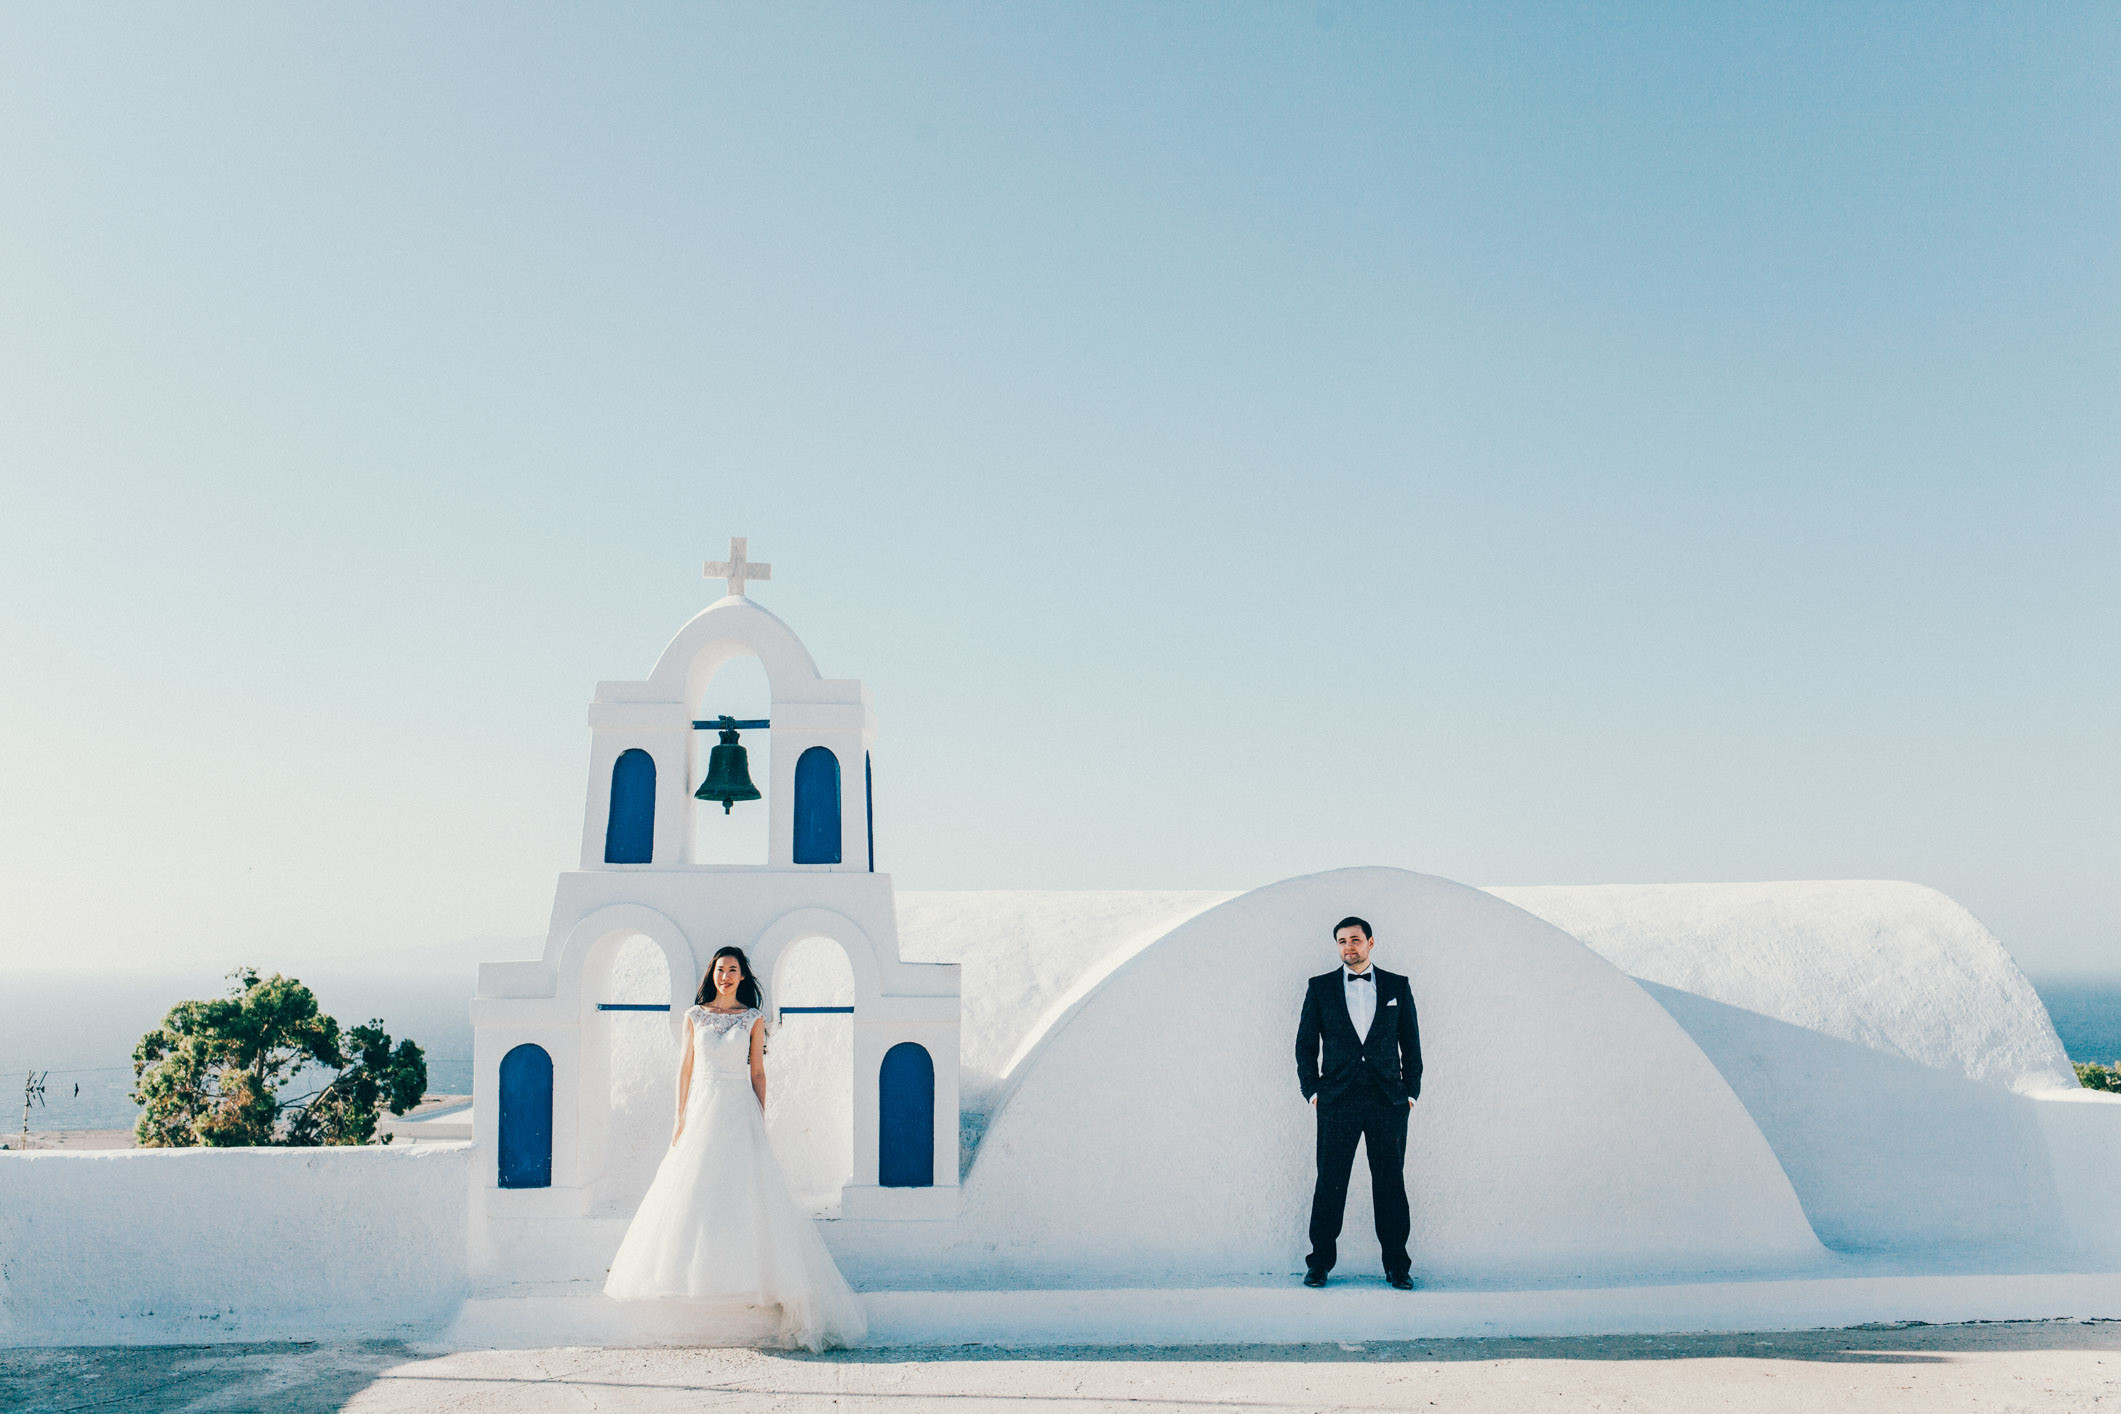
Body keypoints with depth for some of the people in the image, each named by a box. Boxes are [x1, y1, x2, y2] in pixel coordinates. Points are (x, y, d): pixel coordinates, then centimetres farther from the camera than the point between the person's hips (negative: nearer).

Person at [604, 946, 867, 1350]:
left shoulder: (753, 1019, 5)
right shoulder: (695, 1015, 8)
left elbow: (758, 1072, 5)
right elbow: (685, 1068, 9)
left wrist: (760, 1120, -1)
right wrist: (680, 1118, 3)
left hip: (739, 1111, -2)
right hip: (701, 1108, 2)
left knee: (745, 1193, -7)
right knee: (691, 1194, -1)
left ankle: (744, 1275, -3)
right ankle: (694, 1274, 5)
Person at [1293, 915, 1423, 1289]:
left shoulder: (1397, 986, 9)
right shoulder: (1320, 987, 8)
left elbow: (1411, 1043, 12)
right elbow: (1305, 1043, 10)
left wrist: (1411, 1091, 5)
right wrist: (1312, 1089, 1)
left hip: (1388, 1101, 0)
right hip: (1337, 1101, 0)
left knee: (1391, 1184, 3)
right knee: (1329, 1184, 0)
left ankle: (1397, 1265, 11)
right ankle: (1320, 1263, 10)